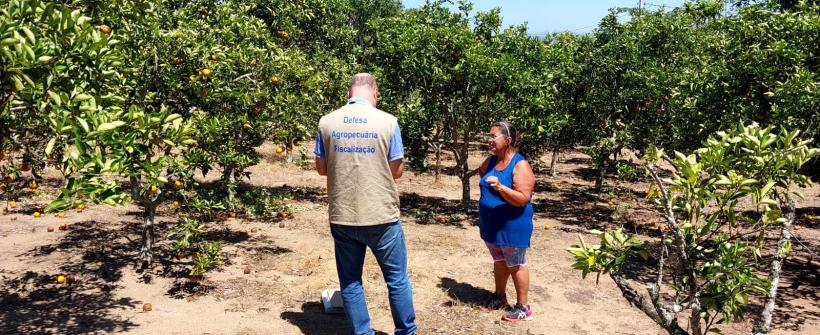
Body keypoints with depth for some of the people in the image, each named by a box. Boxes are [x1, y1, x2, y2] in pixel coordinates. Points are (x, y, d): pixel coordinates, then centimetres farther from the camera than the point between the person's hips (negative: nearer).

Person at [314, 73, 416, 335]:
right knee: (397, 279, 14)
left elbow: (321, 168, 7)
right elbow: (397, 171, -2)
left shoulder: (327, 122, -1)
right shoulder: (387, 121, -7)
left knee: (350, 281, 14)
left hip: (341, 216, 2)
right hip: (381, 215, -2)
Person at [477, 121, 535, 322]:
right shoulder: (491, 161, 1)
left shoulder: (520, 165, -20)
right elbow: (481, 171, 27)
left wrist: (500, 187, -36)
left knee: (515, 265, 5)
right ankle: (500, 297, 36)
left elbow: (523, 199, -26)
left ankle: (523, 307, 17)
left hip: (512, 225, -7)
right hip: (492, 224, 7)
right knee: (499, 261, 20)